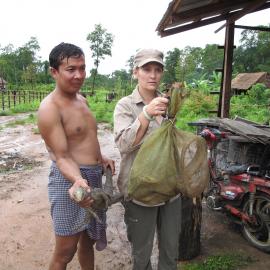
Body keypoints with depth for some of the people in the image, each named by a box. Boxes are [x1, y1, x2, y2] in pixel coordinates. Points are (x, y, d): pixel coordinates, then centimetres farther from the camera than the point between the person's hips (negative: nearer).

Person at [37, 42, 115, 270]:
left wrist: (100, 158, 8)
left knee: (88, 239, 24)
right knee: (65, 251, 5)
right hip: (70, 180, -8)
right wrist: (78, 181, -38)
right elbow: (62, 157, -21)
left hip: (93, 177, 8)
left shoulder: (81, 99, 8)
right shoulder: (50, 108, -18)